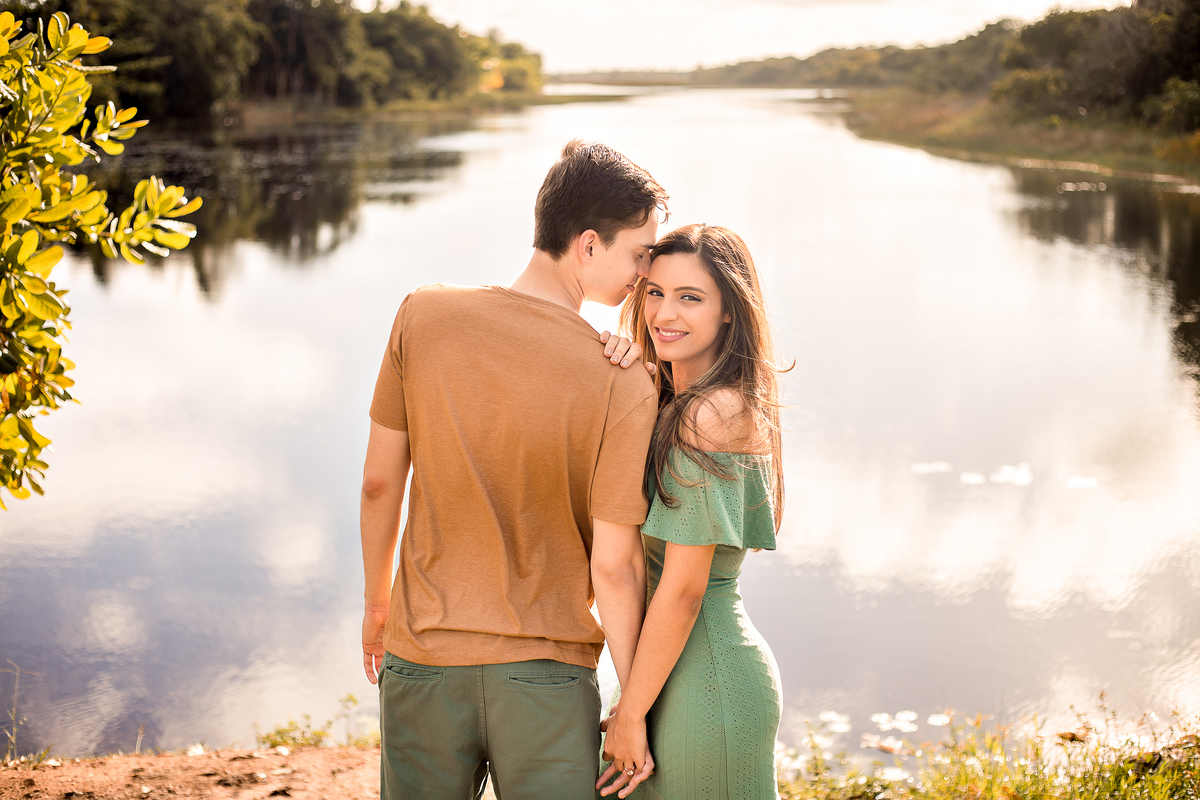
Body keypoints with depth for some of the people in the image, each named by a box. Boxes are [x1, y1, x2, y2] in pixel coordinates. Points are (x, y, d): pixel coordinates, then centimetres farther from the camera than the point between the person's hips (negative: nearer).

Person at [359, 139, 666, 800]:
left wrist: (377, 602, 15)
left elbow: (380, 482, 0)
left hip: (422, 655, 3)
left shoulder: (422, 316, -8)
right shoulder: (625, 388, -16)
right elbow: (612, 566, -13)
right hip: (548, 672, -3)